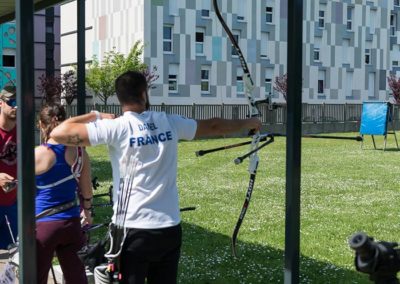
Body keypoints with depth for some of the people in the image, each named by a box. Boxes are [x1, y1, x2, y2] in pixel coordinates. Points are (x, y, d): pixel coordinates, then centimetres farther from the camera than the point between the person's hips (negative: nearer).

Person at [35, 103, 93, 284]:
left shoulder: (37, 154, -15)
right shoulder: (79, 152, -3)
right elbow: (86, 189, 6)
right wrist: (87, 211, 24)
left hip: (43, 224, -4)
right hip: (71, 222, 4)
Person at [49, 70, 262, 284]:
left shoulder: (115, 127, -10)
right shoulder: (169, 122, 2)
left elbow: (58, 134, -11)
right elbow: (213, 126, 17)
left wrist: (95, 116, 4)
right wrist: (248, 123, 34)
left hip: (132, 231, -4)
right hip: (169, 228, 4)